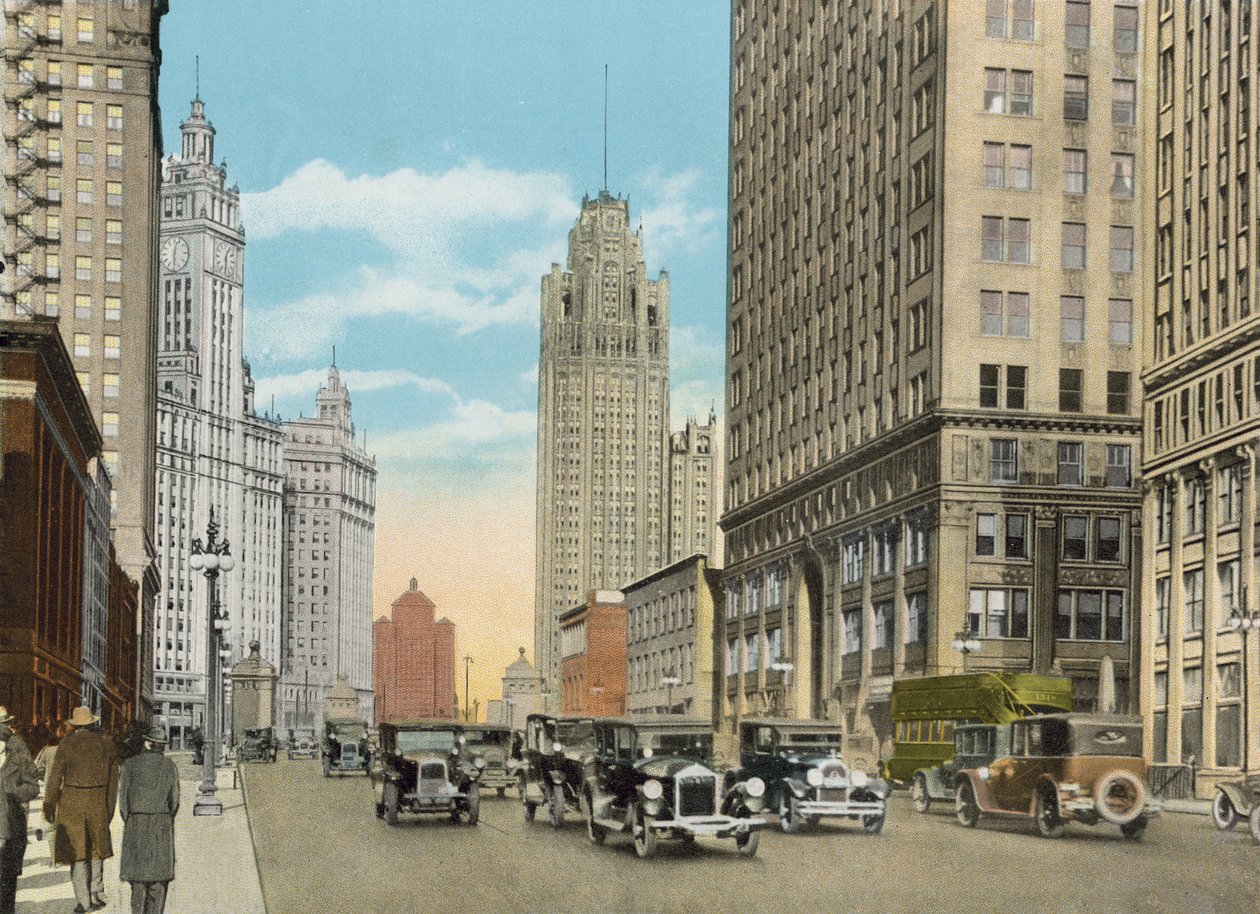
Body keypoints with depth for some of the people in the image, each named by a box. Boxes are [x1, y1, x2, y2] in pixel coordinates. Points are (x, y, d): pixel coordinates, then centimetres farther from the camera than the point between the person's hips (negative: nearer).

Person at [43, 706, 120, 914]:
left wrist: (48, 807, 0)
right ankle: (97, 895, 16)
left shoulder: (66, 744, -6)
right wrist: (110, 807, 13)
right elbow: (113, 778, 6)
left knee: (76, 851, 3)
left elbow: (55, 778, -7)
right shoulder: (105, 743, 3)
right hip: (98, 802, 3)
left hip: (72, 803, -3)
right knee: (96, 849, 18)